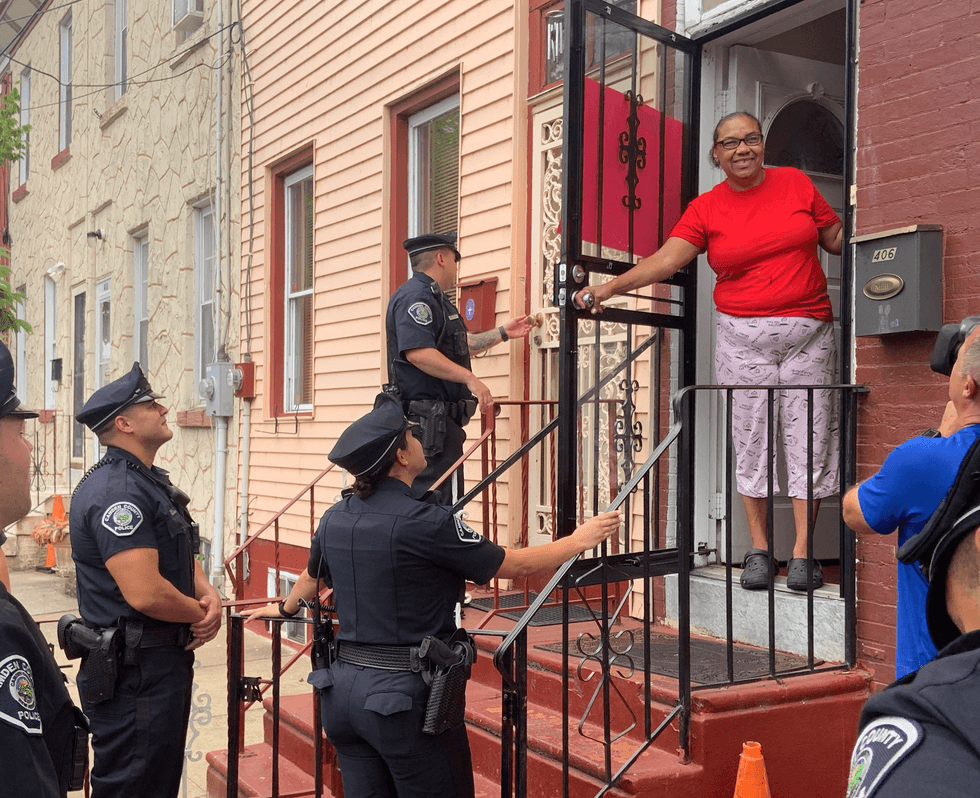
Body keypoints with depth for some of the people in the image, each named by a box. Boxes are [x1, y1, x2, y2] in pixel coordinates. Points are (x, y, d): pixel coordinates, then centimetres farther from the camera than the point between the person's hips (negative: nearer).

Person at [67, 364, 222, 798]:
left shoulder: (153, 482, 13)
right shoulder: (116, 490, -22)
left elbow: (184, 558, 17)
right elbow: (145, 592, -29)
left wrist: (210, 596, -4)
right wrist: (199, 613, -12)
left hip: (167, 662, 11)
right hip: (134, 675, -11)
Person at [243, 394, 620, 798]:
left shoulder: (335, 518, 4)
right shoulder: (425, 522, -18)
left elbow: (312, 576, 25)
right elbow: (513, 565, -10)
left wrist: (284, 608, 47)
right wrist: (579, 540, 4)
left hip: (345, 688, 7)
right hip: (407, 696, -7)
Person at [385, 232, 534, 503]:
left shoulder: (432, 298, 25)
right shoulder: (416, 296, -11)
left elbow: (459, 345, 36)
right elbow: (417, 352, -26)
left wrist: (503, 333, 39)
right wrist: (469, 378, -27)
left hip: (437, 420, 11)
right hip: (430, 419, -11)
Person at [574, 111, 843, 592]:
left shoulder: (796, 183, 7)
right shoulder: (706, 209, 3)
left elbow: (836, 238, 16)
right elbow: (666, 259, -9)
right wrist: (609, 287, -21)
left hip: (809, 332, 1)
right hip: (743, 335, -1)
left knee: (809, 439, -1)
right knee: (751, 439, 1)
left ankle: (802, 552, 6)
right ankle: (758, 549, 11)